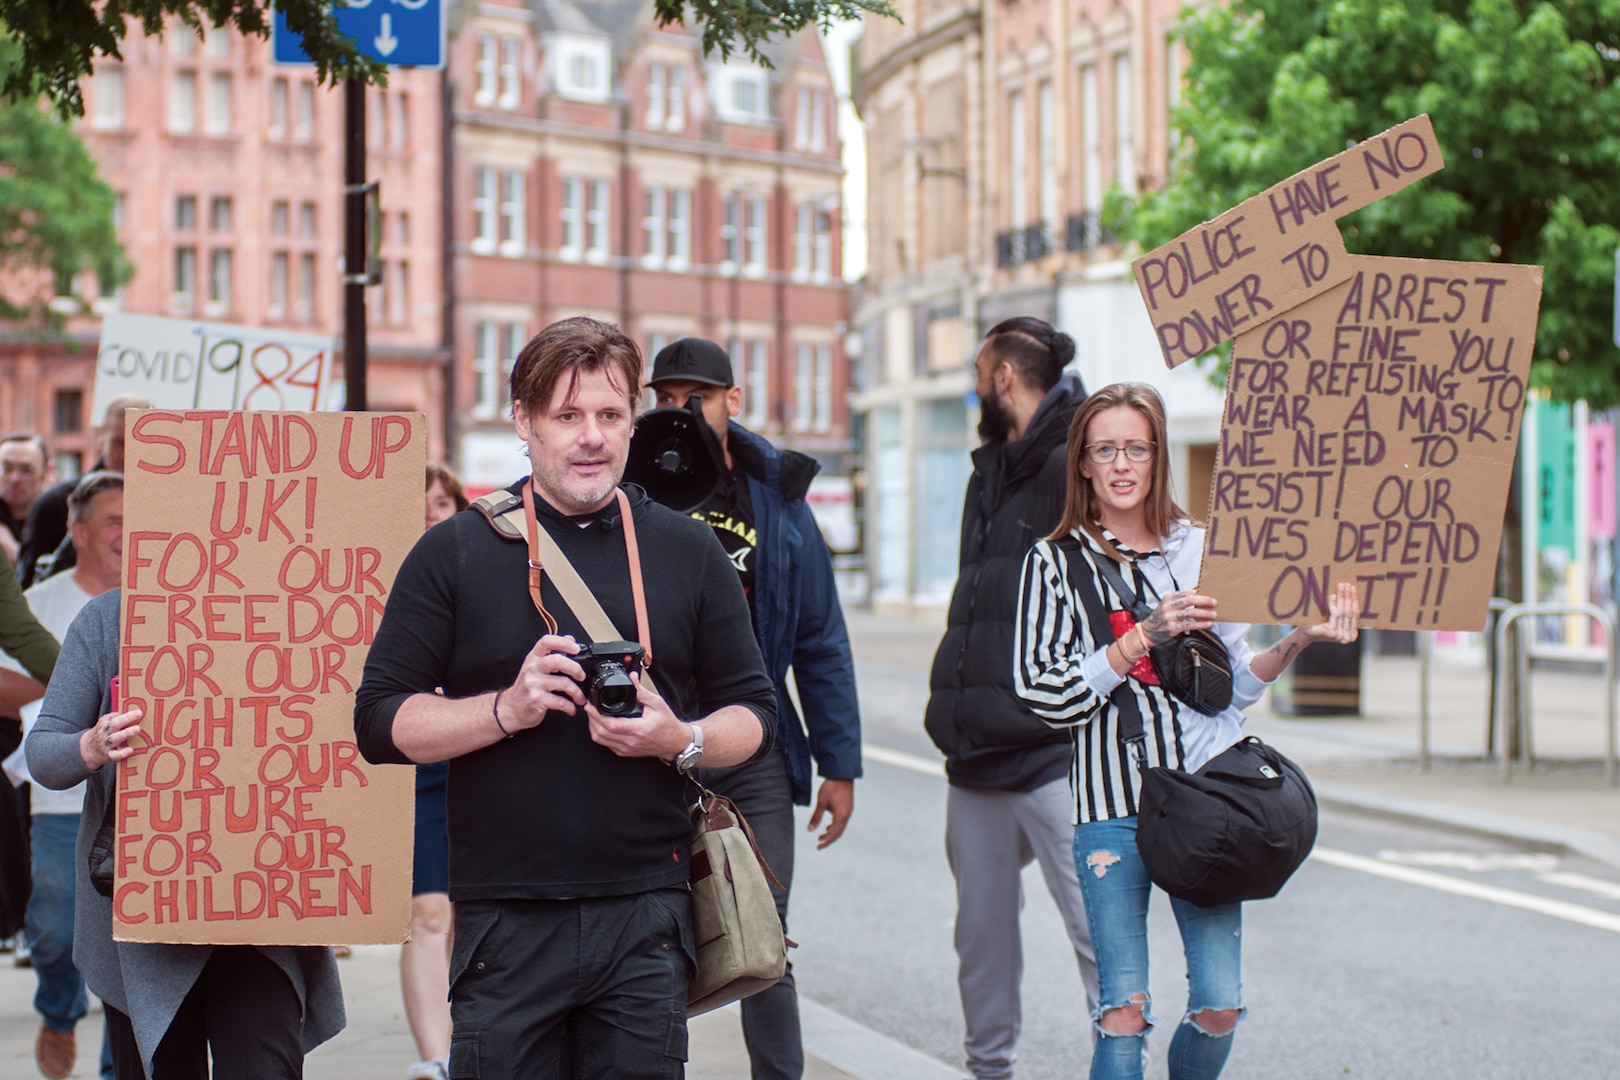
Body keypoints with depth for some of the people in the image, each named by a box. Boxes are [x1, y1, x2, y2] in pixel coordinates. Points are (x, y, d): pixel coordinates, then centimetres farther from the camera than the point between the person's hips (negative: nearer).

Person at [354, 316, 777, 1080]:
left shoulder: (688, 551, 10)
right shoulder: (454, 553, 4)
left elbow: (753, 712, 12)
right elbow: (381, 724, 1)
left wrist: (681, 740, -9)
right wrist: (507, 709, -14)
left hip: (645, 920, 1)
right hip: (505, 923, -1)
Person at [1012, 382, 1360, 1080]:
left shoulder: (1199, 549, 10)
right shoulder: (1056, 562, 3)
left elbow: (1235, 686, 14)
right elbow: (1044, 694, -8)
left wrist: (1296, 641, -4)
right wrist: (1145, 635, -16)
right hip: (1111, 802, -2)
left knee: (1219, 1007, 0)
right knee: (1124, 1011, -7)